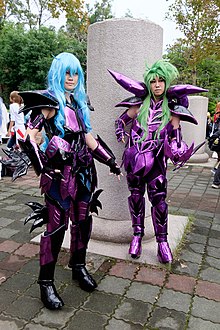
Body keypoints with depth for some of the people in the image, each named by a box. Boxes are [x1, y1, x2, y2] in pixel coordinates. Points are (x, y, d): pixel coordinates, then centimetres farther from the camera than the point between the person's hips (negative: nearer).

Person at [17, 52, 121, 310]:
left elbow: (89, 139, 19)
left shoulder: (79, 103, 16)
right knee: (56, 225, -4)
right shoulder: (49, 101, -6)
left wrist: (111, 162, 19)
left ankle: (78, 267, 32)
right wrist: (43, 168, -19)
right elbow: (28, 137, -14)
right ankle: (46, 282, 11)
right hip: (60, 173, -7)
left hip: (82, 170, 7)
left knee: (83, 220, 12)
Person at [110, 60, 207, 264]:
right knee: (136, 195, 8)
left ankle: (162, 241, 11)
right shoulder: (140, 104, 3)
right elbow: (121, 121, 16)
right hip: (134, 157, 1)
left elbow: (175, 138, 3)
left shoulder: (172, 109, 2)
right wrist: (122, 137, 5)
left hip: (156, 159, -1)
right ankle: (137, 235, 24)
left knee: (159, 198, -4)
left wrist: (177, 153, -15)